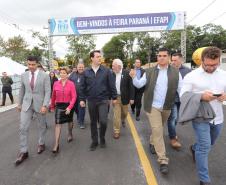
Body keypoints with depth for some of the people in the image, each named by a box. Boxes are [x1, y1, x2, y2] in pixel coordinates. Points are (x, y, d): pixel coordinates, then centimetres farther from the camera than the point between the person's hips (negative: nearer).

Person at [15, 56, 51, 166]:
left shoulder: (45, 76, -9)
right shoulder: (24, 75, 3)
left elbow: (48, 91, -11)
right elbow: (22, 90, 13)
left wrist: (45, 105, -20)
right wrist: (19, 103, 17)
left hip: (40, 104, -2)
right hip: (27, 104, 3)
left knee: (42, 126, 13)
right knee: (23, 128, -2)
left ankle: (41, 144, 36)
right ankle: (23, 152, 9)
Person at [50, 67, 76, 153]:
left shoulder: (71, 84, -10)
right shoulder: (56, 83, -2)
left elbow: (74, 97, -12)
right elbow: (53, 96, 7)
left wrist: (69, 107, -21)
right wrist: (52, 106, 14)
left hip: (68, 105, -1)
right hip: (59, 106, 1)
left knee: (69, 121, 20)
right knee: (58, 124, -6)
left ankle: (70, 134, 48)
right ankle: (56, 144, -3)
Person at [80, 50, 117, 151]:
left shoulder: (106, 70, -3)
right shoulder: (86, 72, 1)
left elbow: (111, 85, 0)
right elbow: (82, 87, 5)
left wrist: (114, 97, 0)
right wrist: (82, 99, 2)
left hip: (103, 100, -2)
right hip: (91, 101, 2)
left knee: (103, 121, -10)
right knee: (93, 122, 12)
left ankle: (102, 138, 19)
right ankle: (94, 141, 29)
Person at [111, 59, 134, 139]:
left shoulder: (127, 73, -10)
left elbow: (131, 86, -7)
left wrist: (131, 98, -10)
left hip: (124, 97, 0)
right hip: (115, 97, 1)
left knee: (124, 112, 18)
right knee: (116, 115, 1)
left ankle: (123, 120, 51)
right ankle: (116, 131, 13)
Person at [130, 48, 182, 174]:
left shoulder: (176, 72, -1)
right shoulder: (150, 72, 0)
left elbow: (181, 89, -3)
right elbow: (139, 84, -1)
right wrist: (134, 77, -21)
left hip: (167, 107, 2)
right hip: (153, 106, -2)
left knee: (158, 129, 20)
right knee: (157, 130, -7)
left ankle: (152, 142, 49)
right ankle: (163, 160, 0)